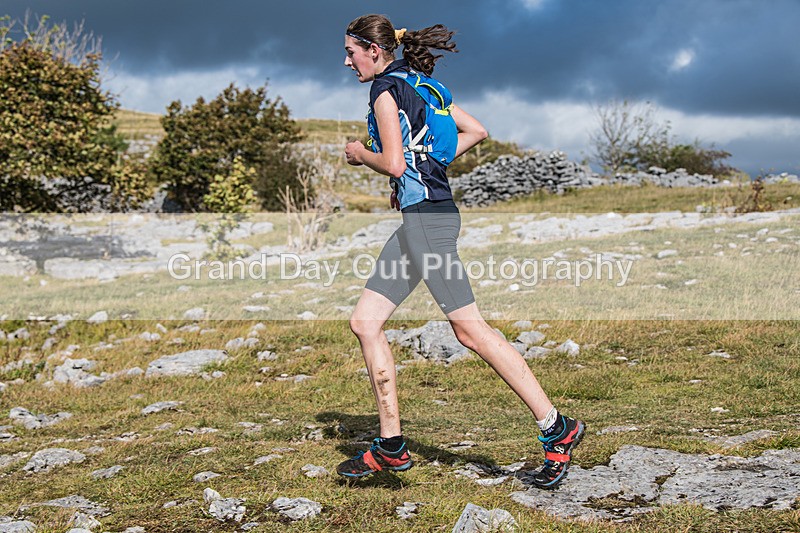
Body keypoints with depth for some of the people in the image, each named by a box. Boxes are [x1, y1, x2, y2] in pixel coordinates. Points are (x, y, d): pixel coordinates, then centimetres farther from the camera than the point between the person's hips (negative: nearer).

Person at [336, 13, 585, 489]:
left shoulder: (386, 88, -6)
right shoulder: (418, 84, 20)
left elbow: (394, 164, -15)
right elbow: (477, 131, 21)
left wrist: (360, 153, 4)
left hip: (425, 215, -10)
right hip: (422, 214, 10)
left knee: (470, 328, -10)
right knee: (365, 321, 7)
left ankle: (556, 428, -4)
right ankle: (391, 446, 9)